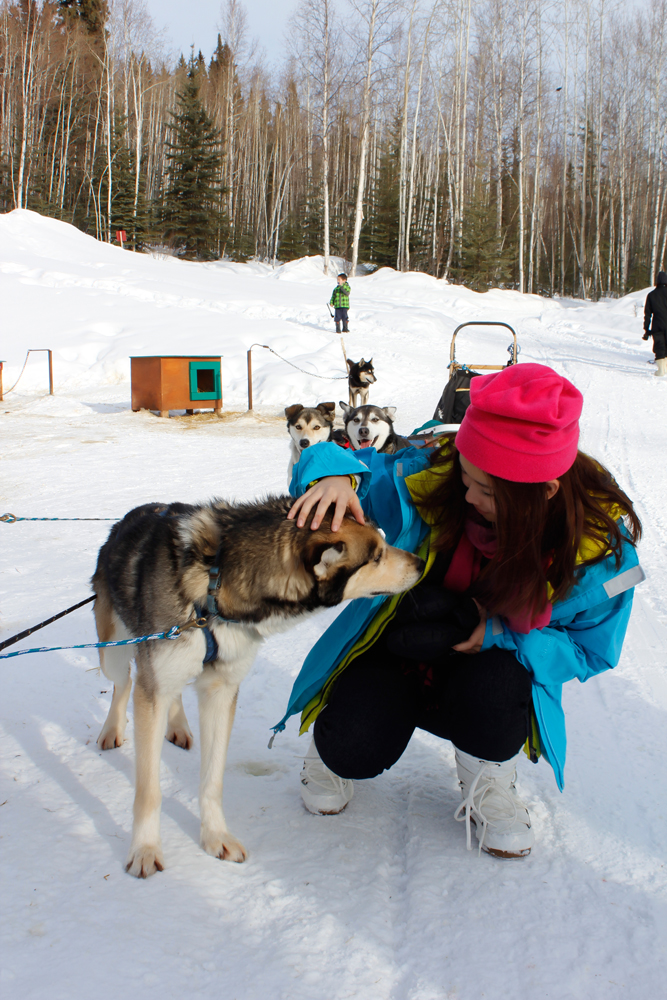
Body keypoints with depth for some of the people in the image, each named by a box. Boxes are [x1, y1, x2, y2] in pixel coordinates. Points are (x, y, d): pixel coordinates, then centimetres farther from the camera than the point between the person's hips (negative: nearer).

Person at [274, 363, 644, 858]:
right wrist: (333, 474, -40)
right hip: (398, 648, 0)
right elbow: (360, 467, -13)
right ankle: (338, 730, 14)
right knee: (354, 751, -27)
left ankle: (489, 784, -1)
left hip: (496, 664, 1)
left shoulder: (600, 539, -23)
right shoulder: (431, 478, -25)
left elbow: (590, 650, -13)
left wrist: (495, 632, -29)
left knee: (495, 682, -36)